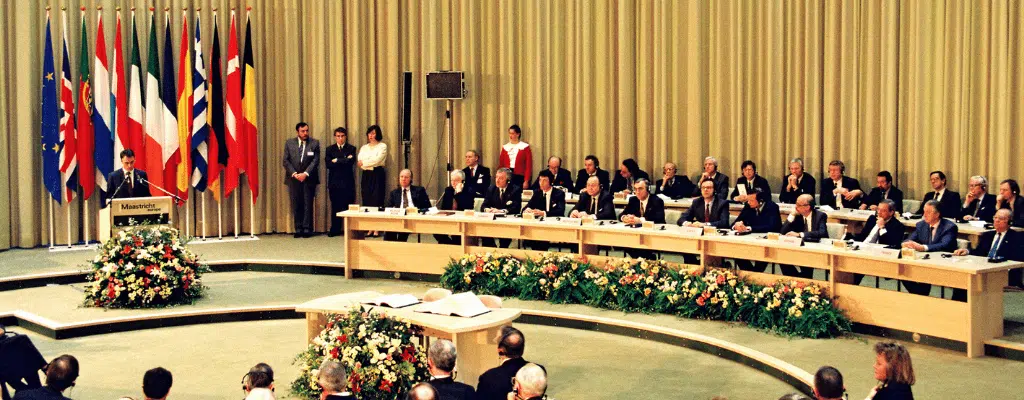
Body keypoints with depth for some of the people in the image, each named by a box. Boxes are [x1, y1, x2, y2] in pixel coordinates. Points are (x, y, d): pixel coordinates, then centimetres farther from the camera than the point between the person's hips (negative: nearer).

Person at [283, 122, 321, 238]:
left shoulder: (314, 143, 2)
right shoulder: (289, 143, 7)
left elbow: (315, 161, -4)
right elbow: (285, 161, 3)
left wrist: (305, 174, -14)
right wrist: (294, 173, -10)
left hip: (308, 179, -1)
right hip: (294, 179, 2)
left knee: (308, 205, -3)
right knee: (296, 206, 1)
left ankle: (307, 229, 0)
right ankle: (298, 229, 5)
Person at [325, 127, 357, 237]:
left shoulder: (351, 149, 7)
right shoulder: (330, 149, 12)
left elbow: (350, 162, -10)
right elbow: (328, 164, -3)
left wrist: (336, 161, -6)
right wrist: (344, 161, -7)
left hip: (347, 182, -2)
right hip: (334, 182, 2)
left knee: (348, 206, -5)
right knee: (335, 206, 5)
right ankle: (335, 229, 10)